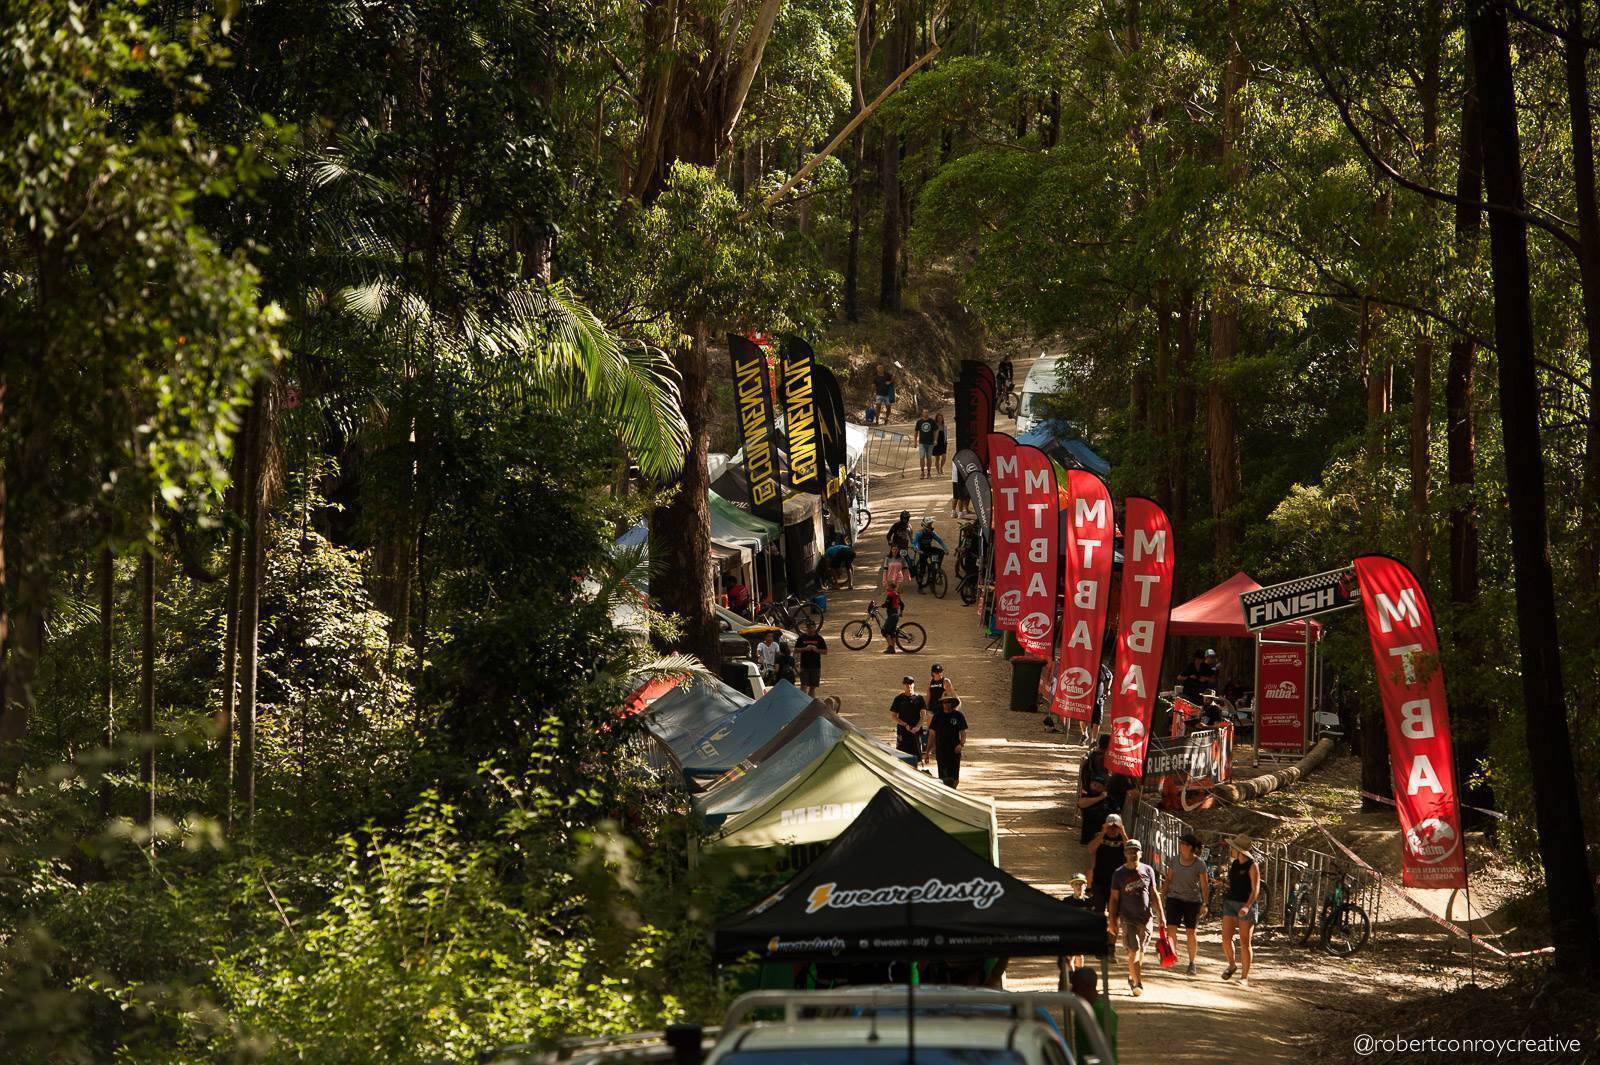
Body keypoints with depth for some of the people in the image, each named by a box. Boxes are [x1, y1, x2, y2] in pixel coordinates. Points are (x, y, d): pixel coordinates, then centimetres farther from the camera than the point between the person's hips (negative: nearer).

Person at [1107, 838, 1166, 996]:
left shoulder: (1148, 871, 5)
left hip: (1146, 918, 3)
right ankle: (1138, 983, -9)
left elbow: (1154, 895, 10)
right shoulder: (1119, 874, -2)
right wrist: (1112, 921, -3)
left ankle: (1132, 978, 27)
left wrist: (1161, 916, 7)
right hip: (1128, 918, -3)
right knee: (1133, 951, -10)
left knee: (1141, 951, 10)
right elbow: (1114, 899, 0)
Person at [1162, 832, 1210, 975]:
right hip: (1174, 898, 2)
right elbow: (1168, 880, 8)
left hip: (1193, 901, -2)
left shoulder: (1199, 864, -9)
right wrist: (1162, 897, 6)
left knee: (1191, 932, 4)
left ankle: (1192, 963, 16)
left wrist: (1204, 904, -11)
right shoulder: (1174, 860, 1)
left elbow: (1204, 885, -7)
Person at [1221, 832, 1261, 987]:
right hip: (1230, 903, 6)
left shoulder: (1252, 866, -10)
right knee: (1226, 938, -5)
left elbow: (1255, 889, -17)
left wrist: (1247, 906, -29)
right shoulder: (1234, 864, 11)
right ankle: (1231, 965, 19)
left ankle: (1245, 977, 3)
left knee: (1244, 942, -3)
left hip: (1247, 905, -6)